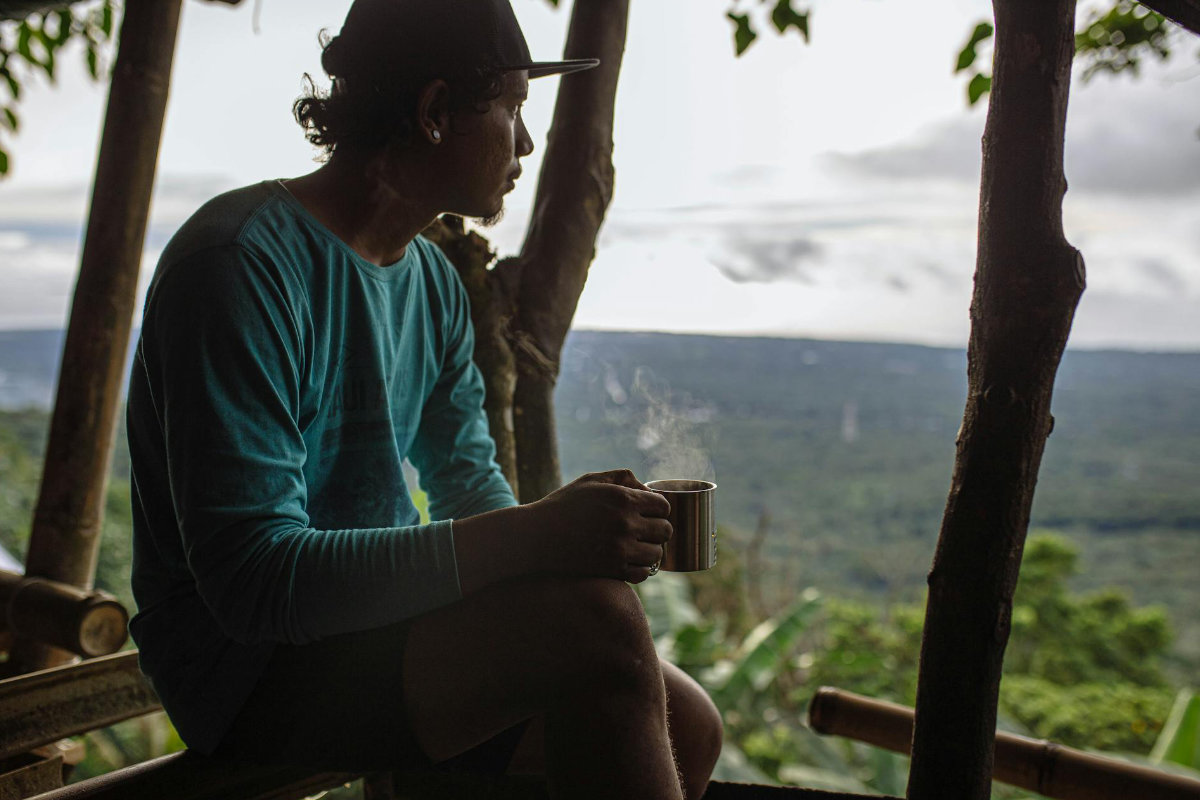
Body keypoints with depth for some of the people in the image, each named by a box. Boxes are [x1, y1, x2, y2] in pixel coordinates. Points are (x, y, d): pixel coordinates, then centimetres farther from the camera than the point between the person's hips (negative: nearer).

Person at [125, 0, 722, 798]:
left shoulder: (434, 282, 9)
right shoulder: (241, 264, -19)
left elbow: (470, 485, 12)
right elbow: (250, 579, -27)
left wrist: (558, 528, -11)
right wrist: (530, 539, -34)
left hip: (378, 625, 8)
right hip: (253, 673, -8)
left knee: (688, 725, -2)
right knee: (591, 616, -28)